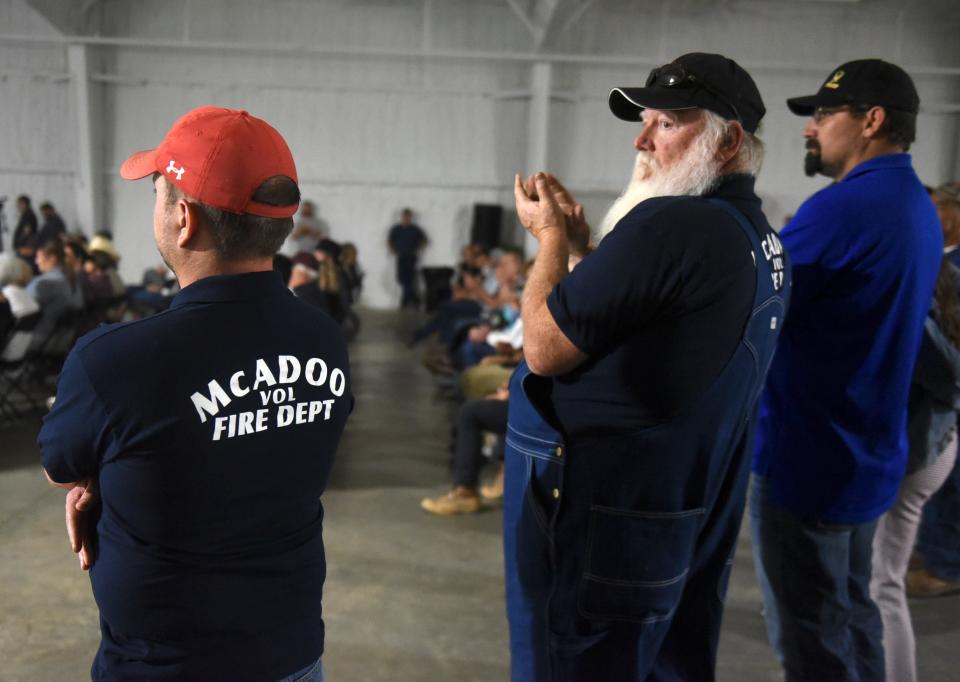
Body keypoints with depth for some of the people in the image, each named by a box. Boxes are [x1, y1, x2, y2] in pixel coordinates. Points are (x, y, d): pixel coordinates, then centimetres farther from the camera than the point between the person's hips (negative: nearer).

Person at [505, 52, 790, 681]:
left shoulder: (671, 225, -22)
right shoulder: (761, 238, 9)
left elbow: (544, 347, -17)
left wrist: (552, 237, -3)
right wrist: (577, 245, 7)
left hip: (599, 532, -9)